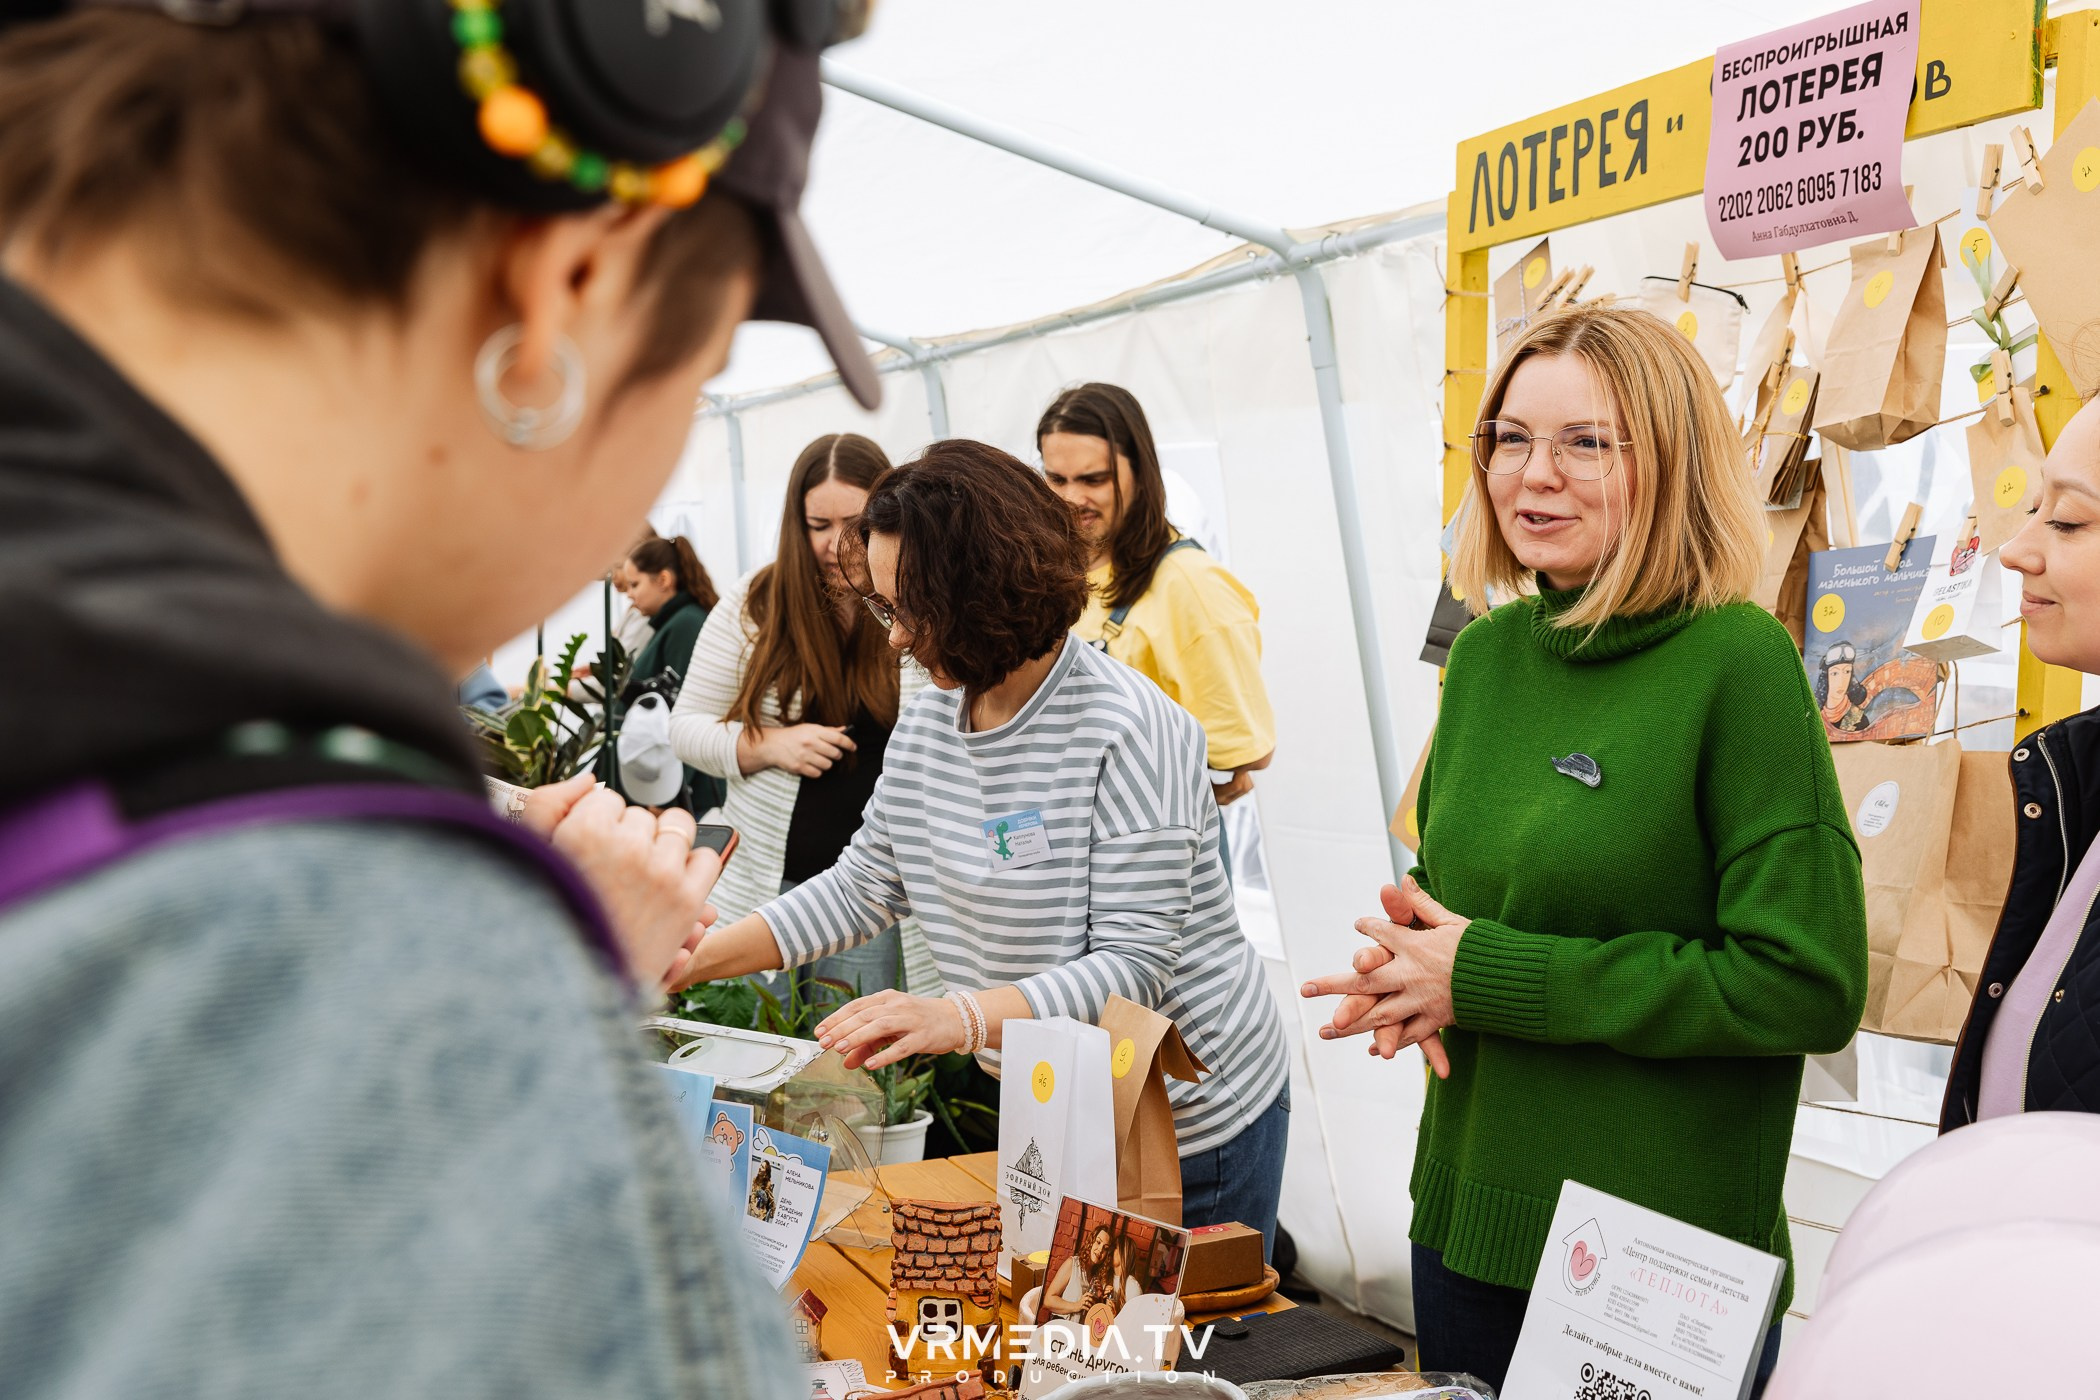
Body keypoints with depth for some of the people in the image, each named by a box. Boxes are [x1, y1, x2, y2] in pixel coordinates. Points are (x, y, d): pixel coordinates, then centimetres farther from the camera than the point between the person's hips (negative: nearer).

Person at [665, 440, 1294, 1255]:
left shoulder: (1126, 731, -22)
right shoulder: (929, 718, 1)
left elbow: (1135, 967, -26)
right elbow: (864, 885, 8)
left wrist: (960, 1019, -38)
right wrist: (694, 960, 0)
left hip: (1192, 1121, -6)